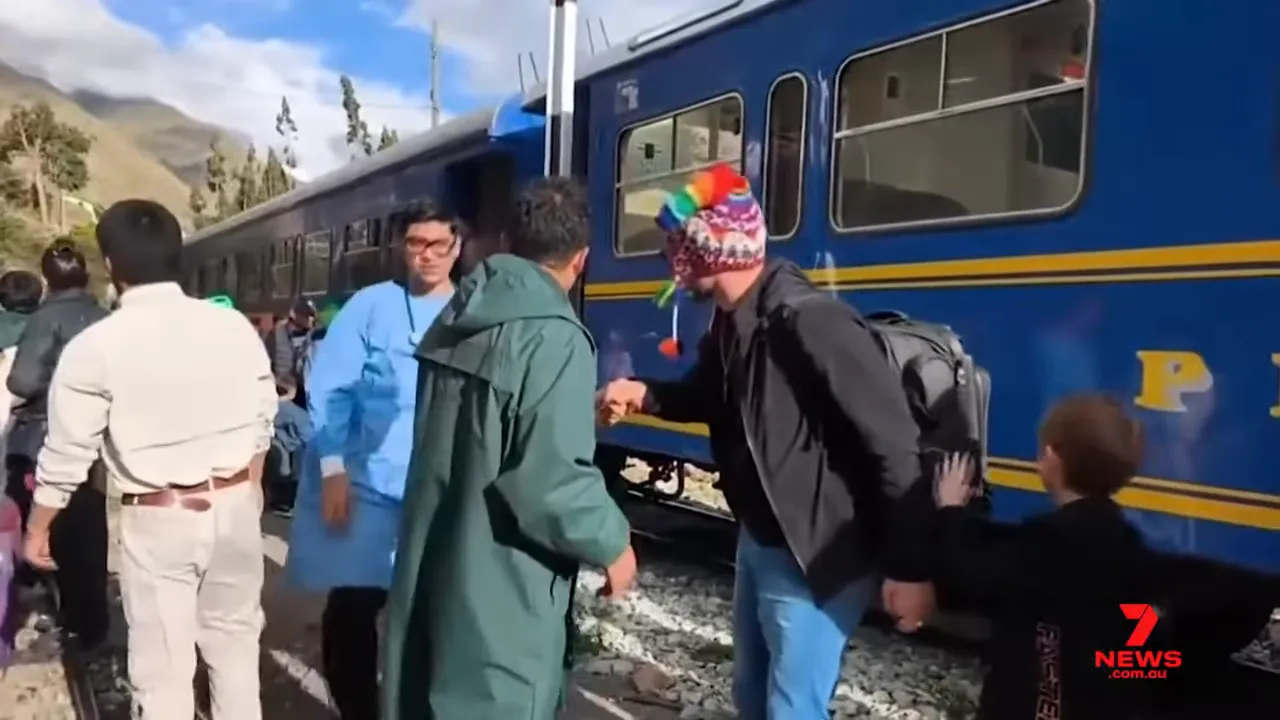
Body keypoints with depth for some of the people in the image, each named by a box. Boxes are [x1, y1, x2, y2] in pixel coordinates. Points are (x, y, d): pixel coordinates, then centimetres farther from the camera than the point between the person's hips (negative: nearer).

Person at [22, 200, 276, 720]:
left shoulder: (95, 346, -12)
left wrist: (37, 529, 10)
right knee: (234, 638, 20)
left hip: (157, 518, -3)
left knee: (162, 666, 9)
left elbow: (67, 453, -6)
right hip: (234, 503, 4)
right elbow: (261, 422, 5)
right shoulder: (234, 326, -3)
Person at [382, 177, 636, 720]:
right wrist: (611, 543, -7)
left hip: (432, 566, 8)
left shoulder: (458, 320, 5)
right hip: (499, 593, -8)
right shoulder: (553, 337, -20)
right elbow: (549, 481, -24)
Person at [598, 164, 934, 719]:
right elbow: (713, 398, 20)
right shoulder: (732, 322, 1)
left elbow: (894, 444, -25)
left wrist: (909, 568, -22)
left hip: (816, 557, -9)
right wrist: (645, 395, 0)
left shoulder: (810, 322, -27)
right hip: (758, 542, 9)